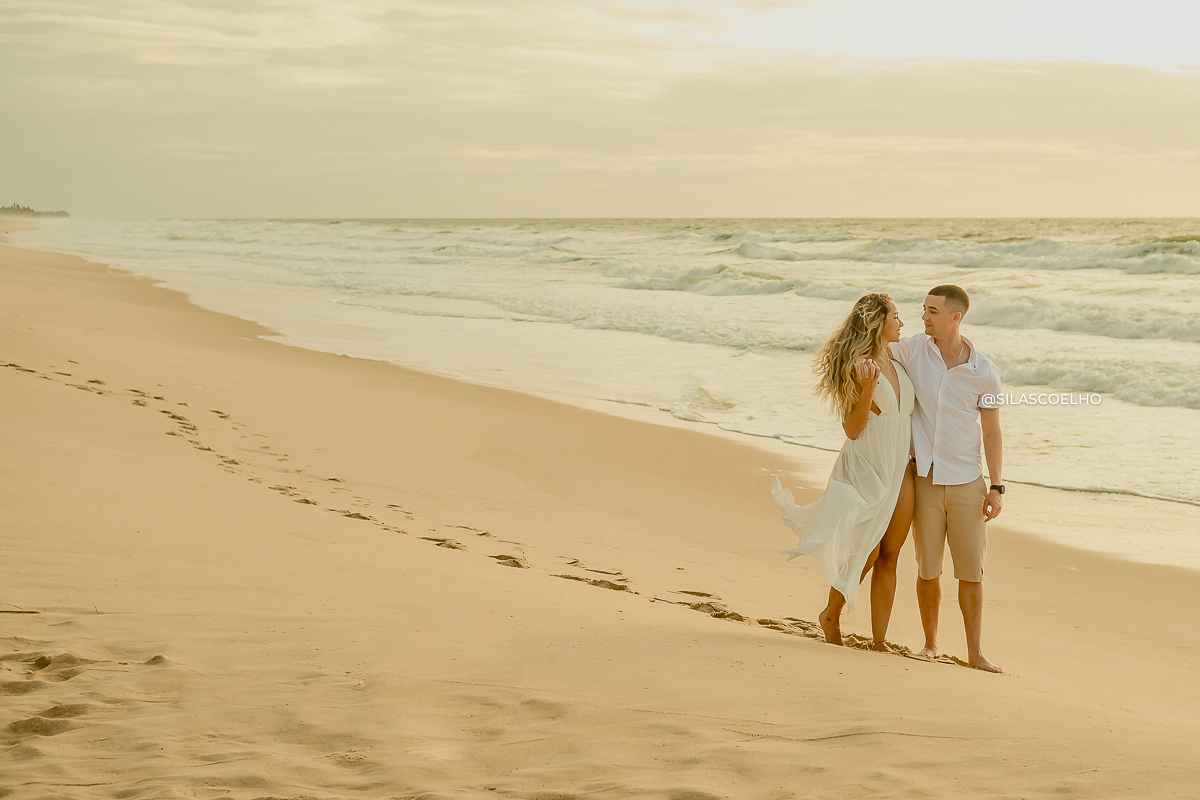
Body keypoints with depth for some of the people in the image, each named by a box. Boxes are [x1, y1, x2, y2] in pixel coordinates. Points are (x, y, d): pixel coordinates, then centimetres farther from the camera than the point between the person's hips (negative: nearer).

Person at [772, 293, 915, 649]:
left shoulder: (896, 363, 11)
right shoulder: (859, 366, -13)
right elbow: (852, 428, -15)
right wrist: (868, 389, -26)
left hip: (899, 469, 7)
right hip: (865, 468, -7)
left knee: (889, 556, 4)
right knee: (867, 552, -2)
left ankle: (879, 639, 9)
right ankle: (831, 615, 22)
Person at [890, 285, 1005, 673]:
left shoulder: (985, 372, -5)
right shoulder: (914, 350, -3)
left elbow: (992, 433, 0)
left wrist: (996, 488, -5)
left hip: (967, 483, 0)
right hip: (925, 480, 1)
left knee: (971, 572, 2)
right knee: (928, 569, 5)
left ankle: (975, 652, 12)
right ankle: (930, 644, 22)